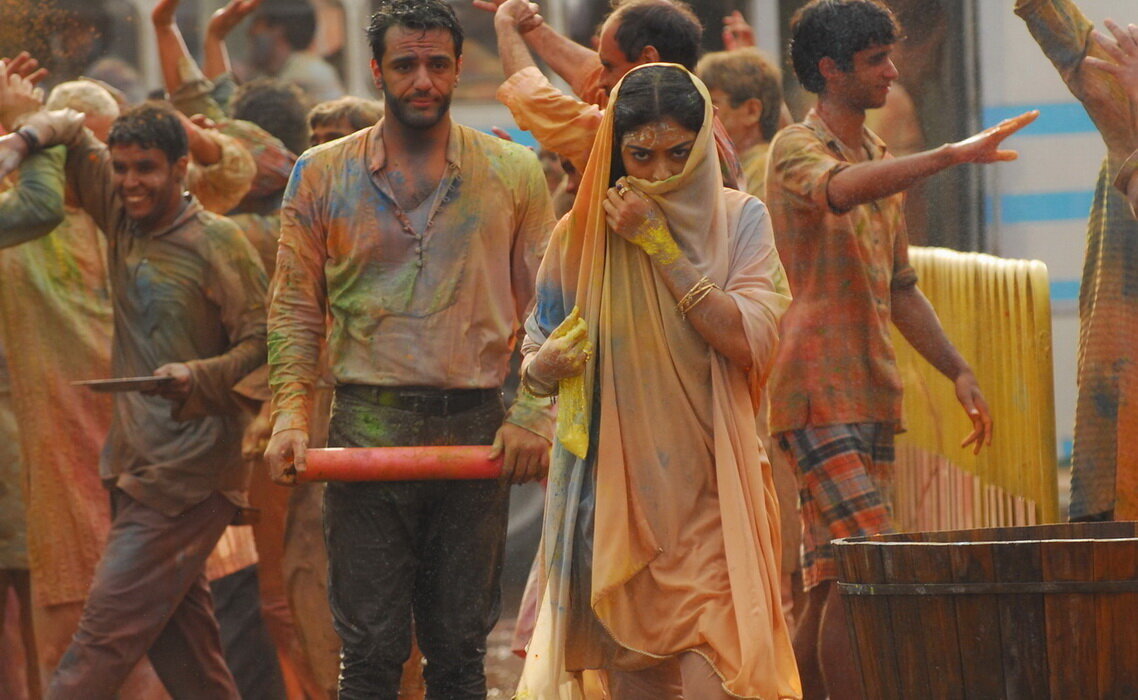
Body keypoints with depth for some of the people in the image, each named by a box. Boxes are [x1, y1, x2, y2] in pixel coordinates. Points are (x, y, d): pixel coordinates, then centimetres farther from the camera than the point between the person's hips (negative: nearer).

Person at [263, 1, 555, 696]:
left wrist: (533, 415, -4)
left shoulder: (513, 173, 7)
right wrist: (291, 415, -4)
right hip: (367, 426, 0)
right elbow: (295, 310, 9)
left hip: (477, 428, 0)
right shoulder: (323, 175, 7)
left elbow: (545, 310, 8)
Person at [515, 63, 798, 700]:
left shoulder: (738, 221, 1)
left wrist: (658, 244, -12)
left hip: (709, 492, -2)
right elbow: (535, 365, 13)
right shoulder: (582, 236, 5)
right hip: (615, 492, 2)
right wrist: (547, 365, -11)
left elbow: (750, 342, -14)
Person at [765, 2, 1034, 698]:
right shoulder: (797, 149, -6)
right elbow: (839, 190, -31)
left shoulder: (883, 159, 19)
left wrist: (958, 370, 11)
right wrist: (952, 156, -41)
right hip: (817, 389, -8)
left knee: (828, 587, 7)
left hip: (873, 394, 8)